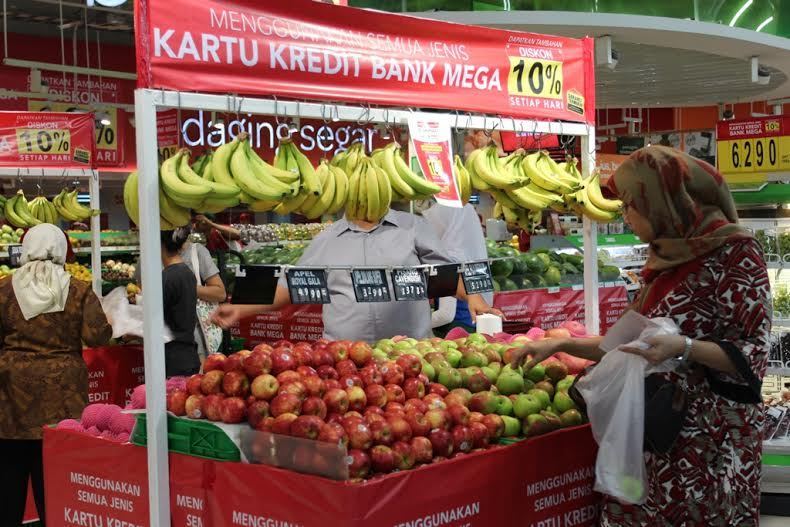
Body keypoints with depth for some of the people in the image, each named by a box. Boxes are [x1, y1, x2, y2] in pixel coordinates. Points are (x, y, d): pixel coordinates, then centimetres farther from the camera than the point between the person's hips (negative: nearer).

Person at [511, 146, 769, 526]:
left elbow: (752, 354, -14)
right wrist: (560, 345, 13)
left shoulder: (734, 251, -11)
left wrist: (684, 348, -28)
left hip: (709, 440, -7)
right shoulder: (667, 256, 10)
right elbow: (632, 343, 16)